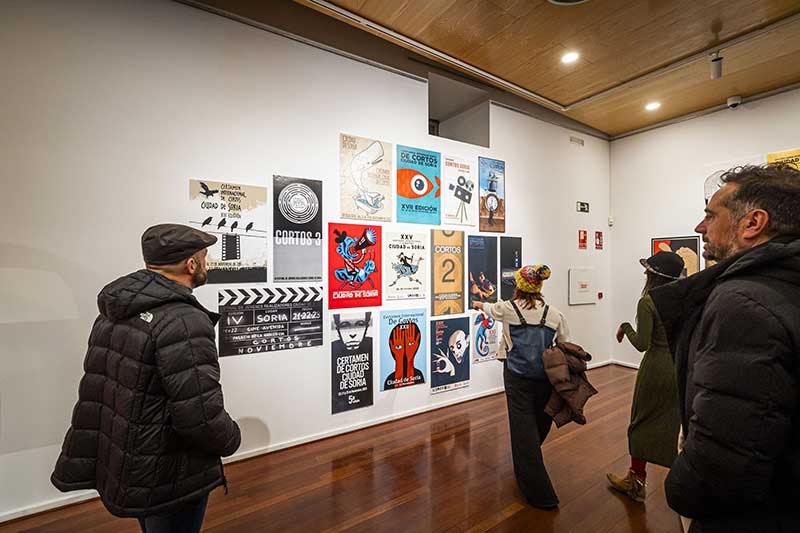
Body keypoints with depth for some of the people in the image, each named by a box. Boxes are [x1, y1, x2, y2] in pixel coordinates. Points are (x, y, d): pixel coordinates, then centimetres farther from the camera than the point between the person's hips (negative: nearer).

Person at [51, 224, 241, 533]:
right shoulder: (184, 322, -29)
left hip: (119, 468, 9)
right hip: (168, 480, -8)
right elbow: (200, 417, -31)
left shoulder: (112, 314, 0)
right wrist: (232, 440, -10)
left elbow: (98, 391, 6)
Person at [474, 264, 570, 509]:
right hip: (545, 378, 4)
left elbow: (490, 309, 17)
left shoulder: (508, 308, -5)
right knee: (540, 424, 22)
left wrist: (480, 304, 39)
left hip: (517, 378, -3)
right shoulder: (555, 314, 1)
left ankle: (540, 493, 12)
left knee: (524, 430, 5)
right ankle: (528, 470, 47)